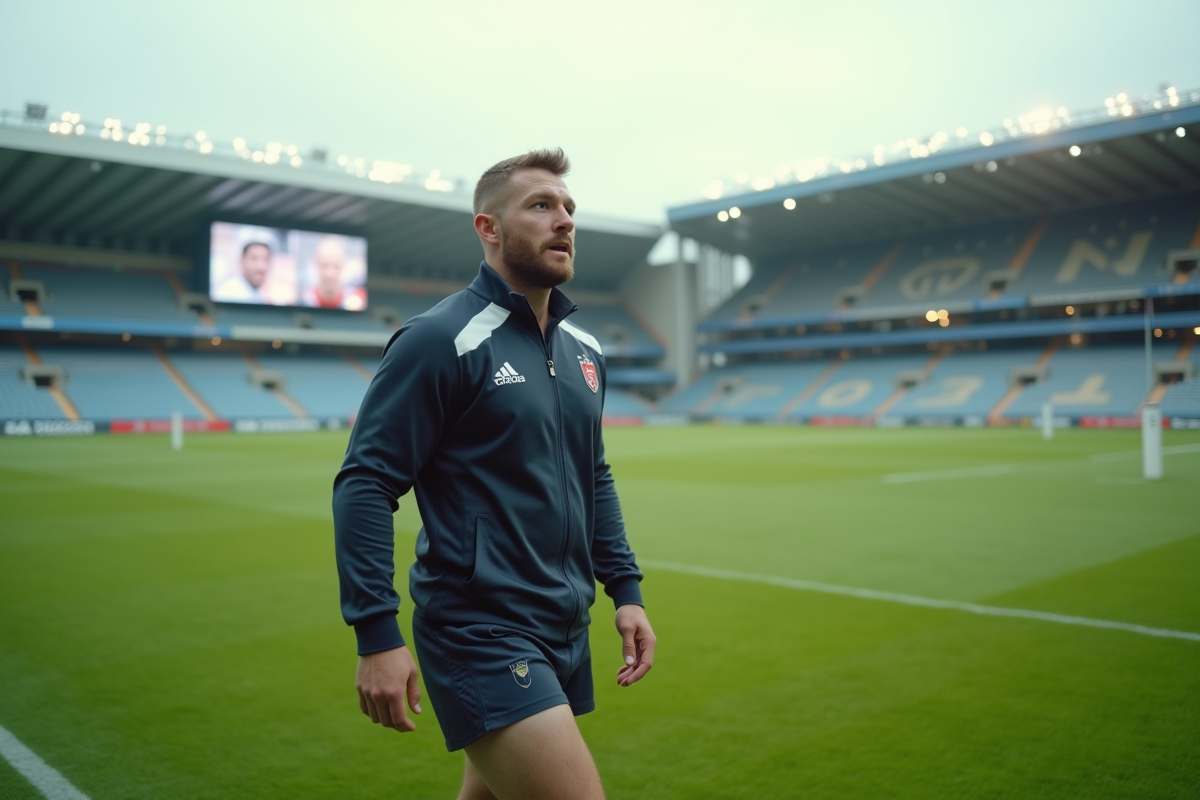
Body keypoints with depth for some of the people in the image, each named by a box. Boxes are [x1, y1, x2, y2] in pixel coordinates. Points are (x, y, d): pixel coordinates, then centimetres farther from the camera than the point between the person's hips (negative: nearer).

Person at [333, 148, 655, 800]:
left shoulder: (584, 349, 11)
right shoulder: (439, 339, -12)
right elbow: (365, 483, -13)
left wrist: (625, 589, 13)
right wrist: (376, 633, -17)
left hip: (564, 635, 8)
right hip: (481, 638, -7)